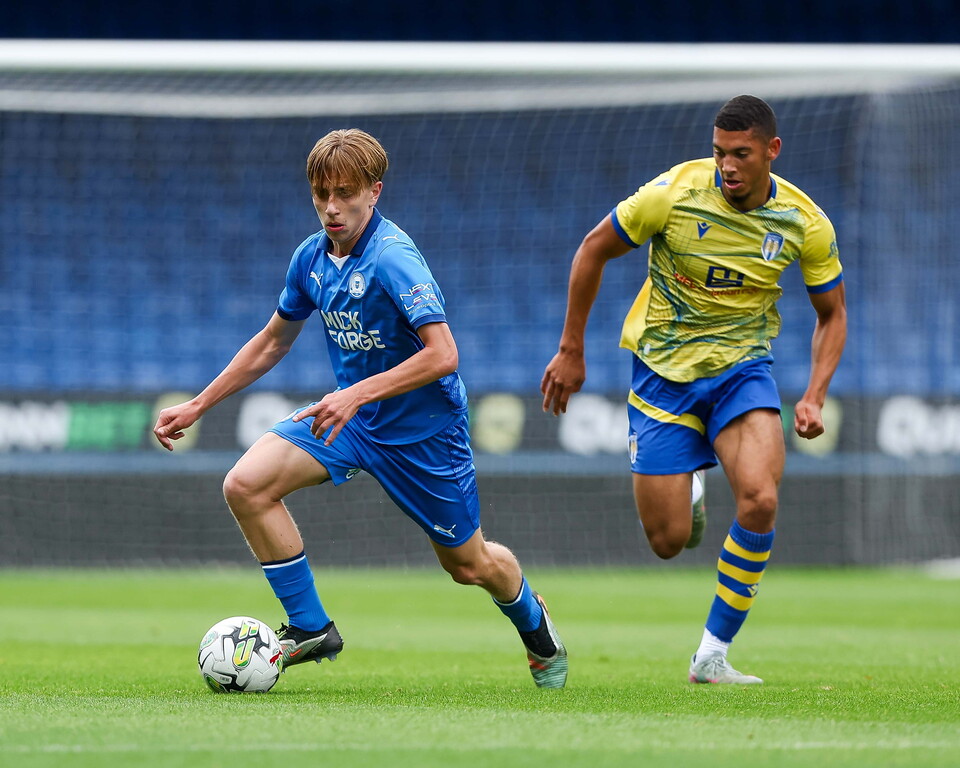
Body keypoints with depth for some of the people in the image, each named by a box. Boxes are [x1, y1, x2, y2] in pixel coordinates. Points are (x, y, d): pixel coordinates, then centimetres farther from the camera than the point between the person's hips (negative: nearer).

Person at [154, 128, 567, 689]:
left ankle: (534, 623, 46)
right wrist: (197, 406, 11)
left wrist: (358, 394, -38)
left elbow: (442, 354, -31)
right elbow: (272, 343, 13)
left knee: (469, 564, 10)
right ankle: (310, 629, -4)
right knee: (247, 485, -17)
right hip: (351, 417, 6)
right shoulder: (312, 257, -2)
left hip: (422, 428, -6)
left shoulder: (393, 257, -25)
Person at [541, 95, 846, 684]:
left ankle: (713, 655, -9)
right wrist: (571, 351, 0)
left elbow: (832, 314, 5)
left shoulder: (806, 224, -10)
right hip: (664, 368, -1)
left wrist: (815, 397, -10)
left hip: (742, 368, 1)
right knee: (669, 542, -3)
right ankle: (689, 491, 38)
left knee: (760, 501, -25)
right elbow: (594, 249, -3)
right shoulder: (676, 193, -16)